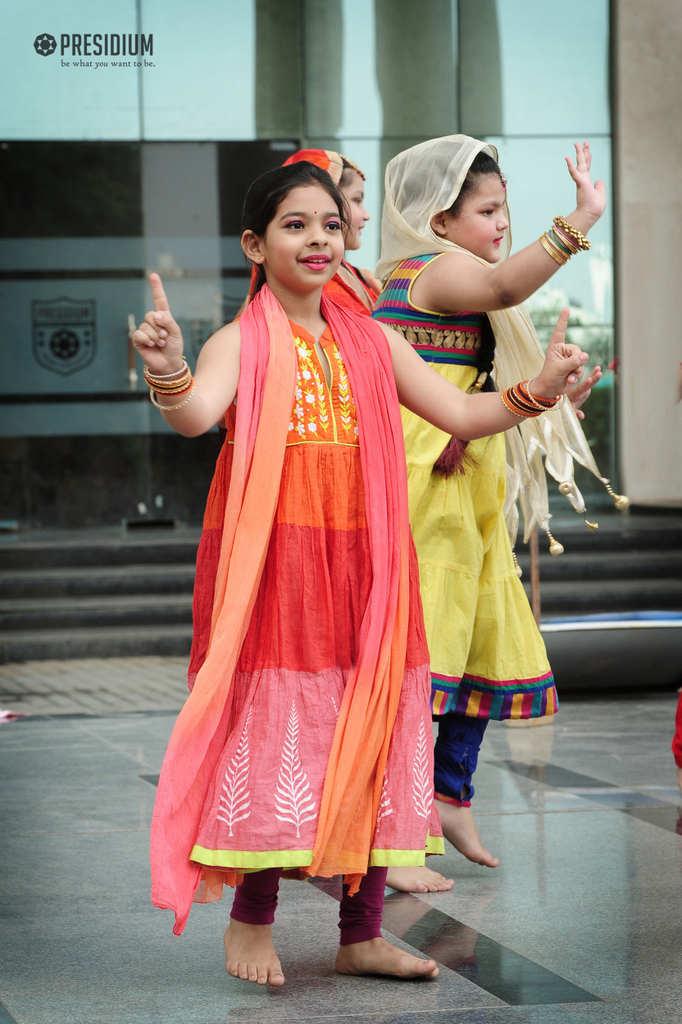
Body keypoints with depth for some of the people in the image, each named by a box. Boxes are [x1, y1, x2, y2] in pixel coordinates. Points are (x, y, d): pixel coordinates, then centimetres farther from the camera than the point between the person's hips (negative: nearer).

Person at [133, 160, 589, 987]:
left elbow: (461, 416, 10)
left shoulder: (372, 344, 11)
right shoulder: (242, 345, -4)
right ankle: (251, 921, 17)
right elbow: (195, 415, -23)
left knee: (371, 735, 5)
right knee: (274, 733, -3)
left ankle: (361, 935, 16)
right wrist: (169, 371, -45)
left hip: (362, 570, 5)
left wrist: (538, 390, -6)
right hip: (273, 570, -5)